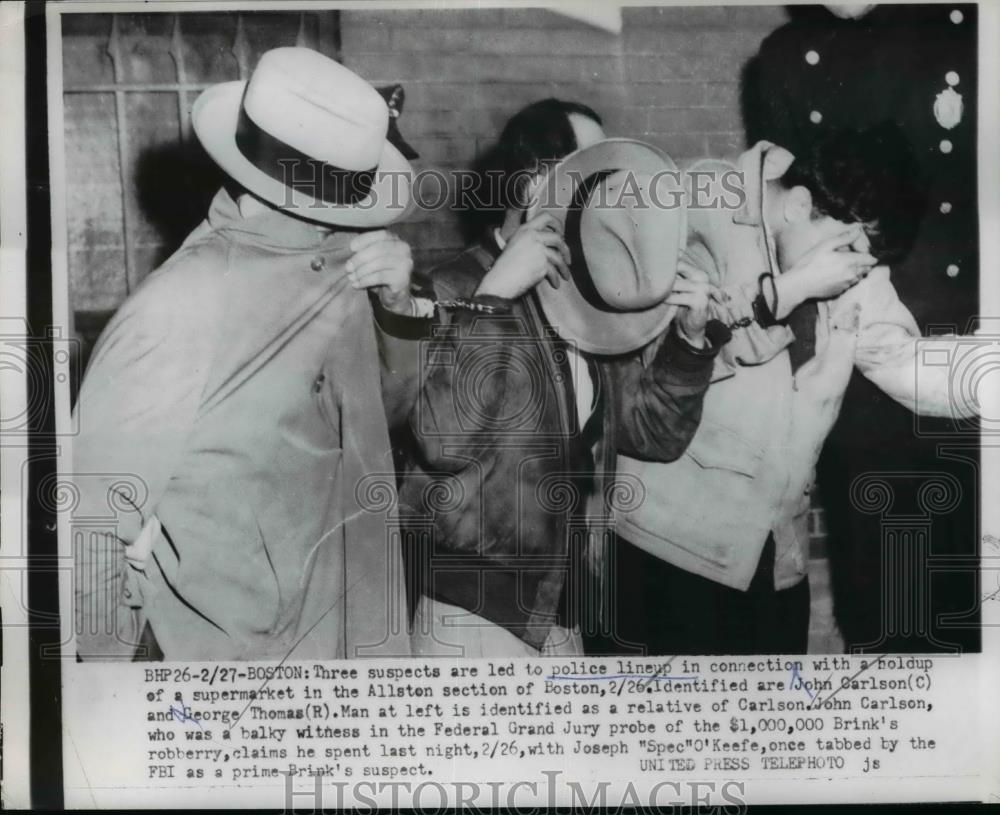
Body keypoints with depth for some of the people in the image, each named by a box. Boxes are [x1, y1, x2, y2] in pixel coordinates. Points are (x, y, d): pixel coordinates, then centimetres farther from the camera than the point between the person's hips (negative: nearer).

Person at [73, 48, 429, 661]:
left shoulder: (342, 270, -8)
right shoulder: (175, 316, -23)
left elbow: (390, 406, 7)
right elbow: (93, 527, -14)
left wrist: (396, 304, -11)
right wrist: (110, 657, -2)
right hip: (234, 650, -5)